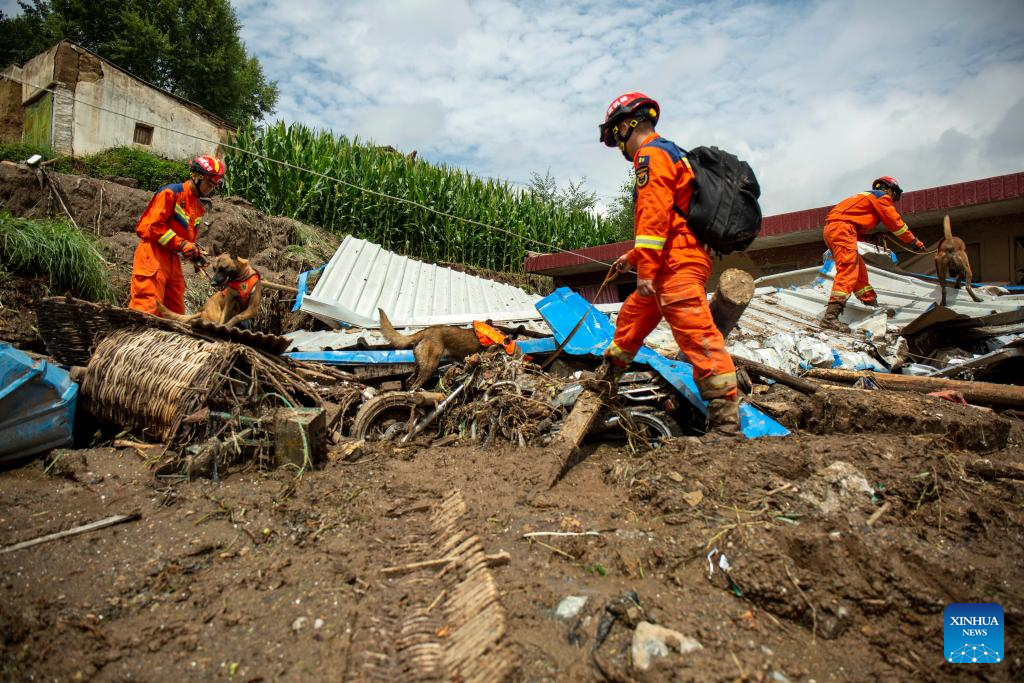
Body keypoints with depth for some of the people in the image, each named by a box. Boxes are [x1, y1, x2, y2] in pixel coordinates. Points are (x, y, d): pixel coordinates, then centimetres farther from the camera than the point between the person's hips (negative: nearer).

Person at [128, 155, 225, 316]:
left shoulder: (198, 207, 18)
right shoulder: (170, 193, -7)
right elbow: (150, 226, -14)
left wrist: (195, 252, 4)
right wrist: (181, 244, -16)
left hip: (172, 260, 9)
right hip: (153, 255, -8)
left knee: (175, 314, 8)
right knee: (148, 310, -16)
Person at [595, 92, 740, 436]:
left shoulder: (650, 155, -6)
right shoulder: (669, 154, 27)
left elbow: (654, 215, -19)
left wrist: (645, 268, -22)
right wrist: (633, 256, 34)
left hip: (677, 265, -11)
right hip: (681, 260, 11)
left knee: (696, 333, -15)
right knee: (631, 318, 22)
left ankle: (726, 418, -16)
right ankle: (604, 380, 39)